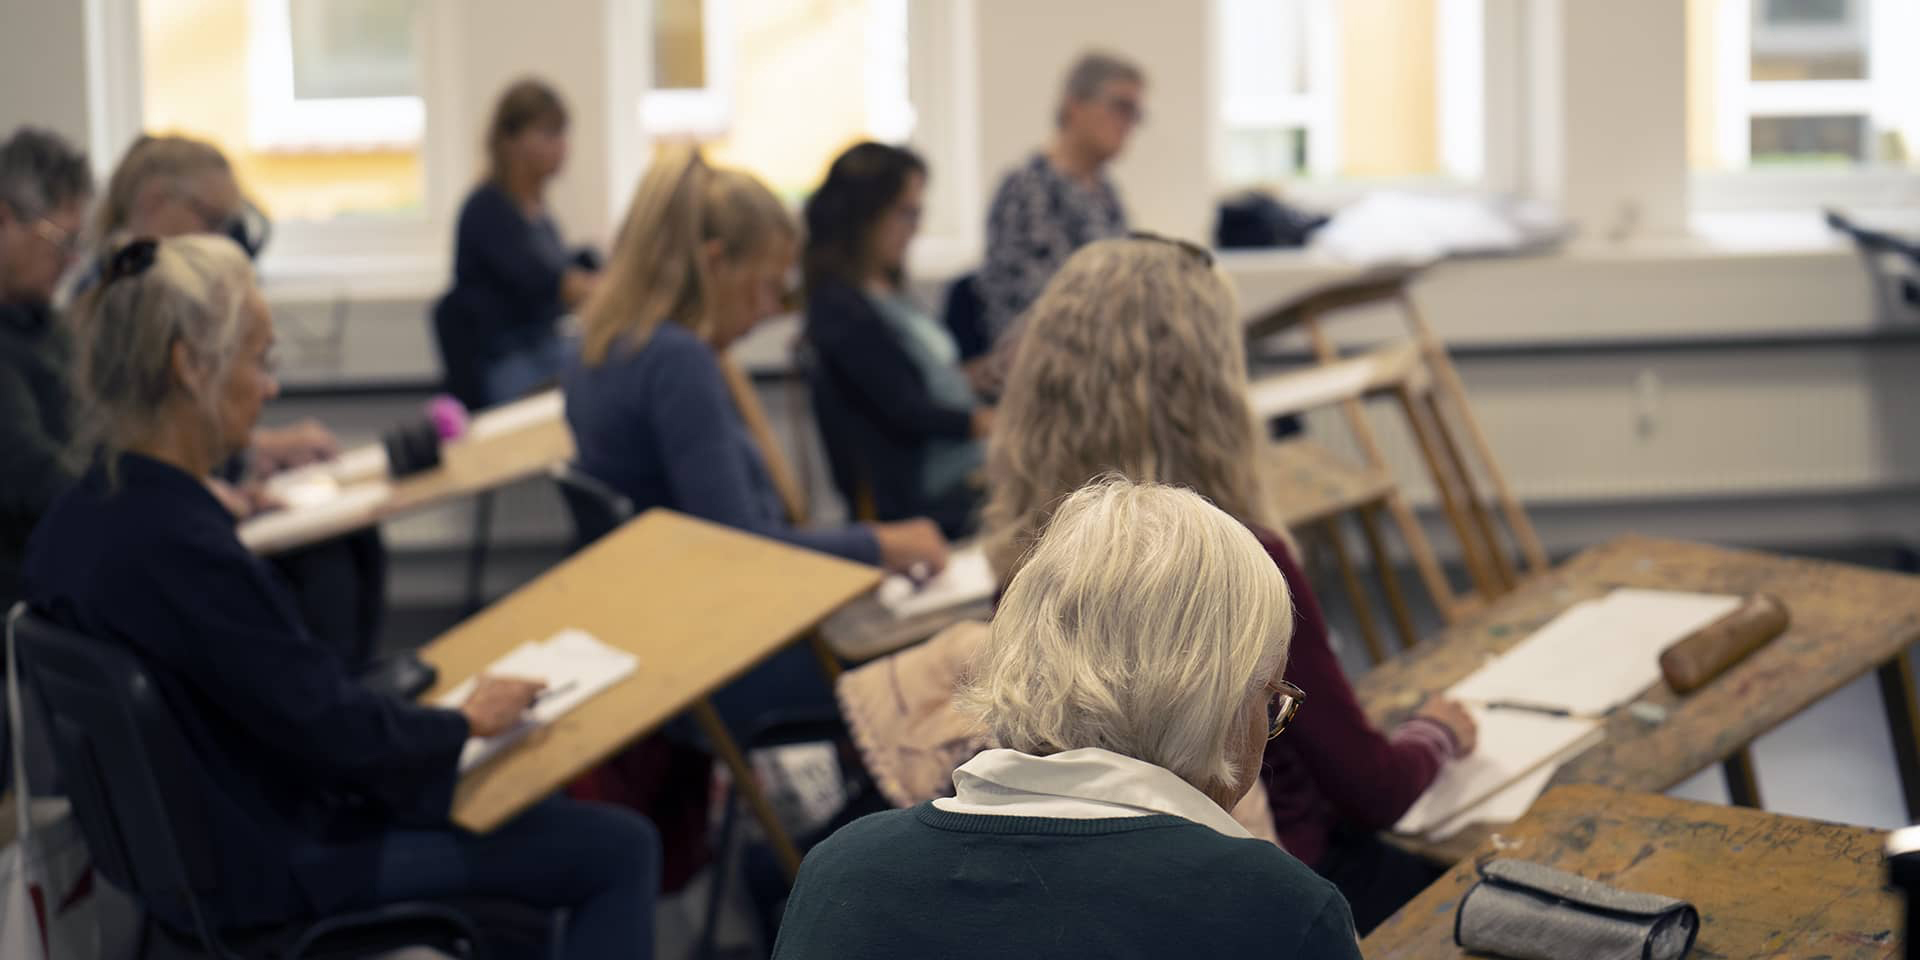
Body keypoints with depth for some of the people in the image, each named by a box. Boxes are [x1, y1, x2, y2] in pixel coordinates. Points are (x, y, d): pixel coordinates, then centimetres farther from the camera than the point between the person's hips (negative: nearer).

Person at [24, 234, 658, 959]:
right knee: (620, 850, -5)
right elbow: (338, 735, -24)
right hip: (270, 869, -10)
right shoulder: (180, 549, -31)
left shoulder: (83, 516, -2)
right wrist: (467, 720, -8)